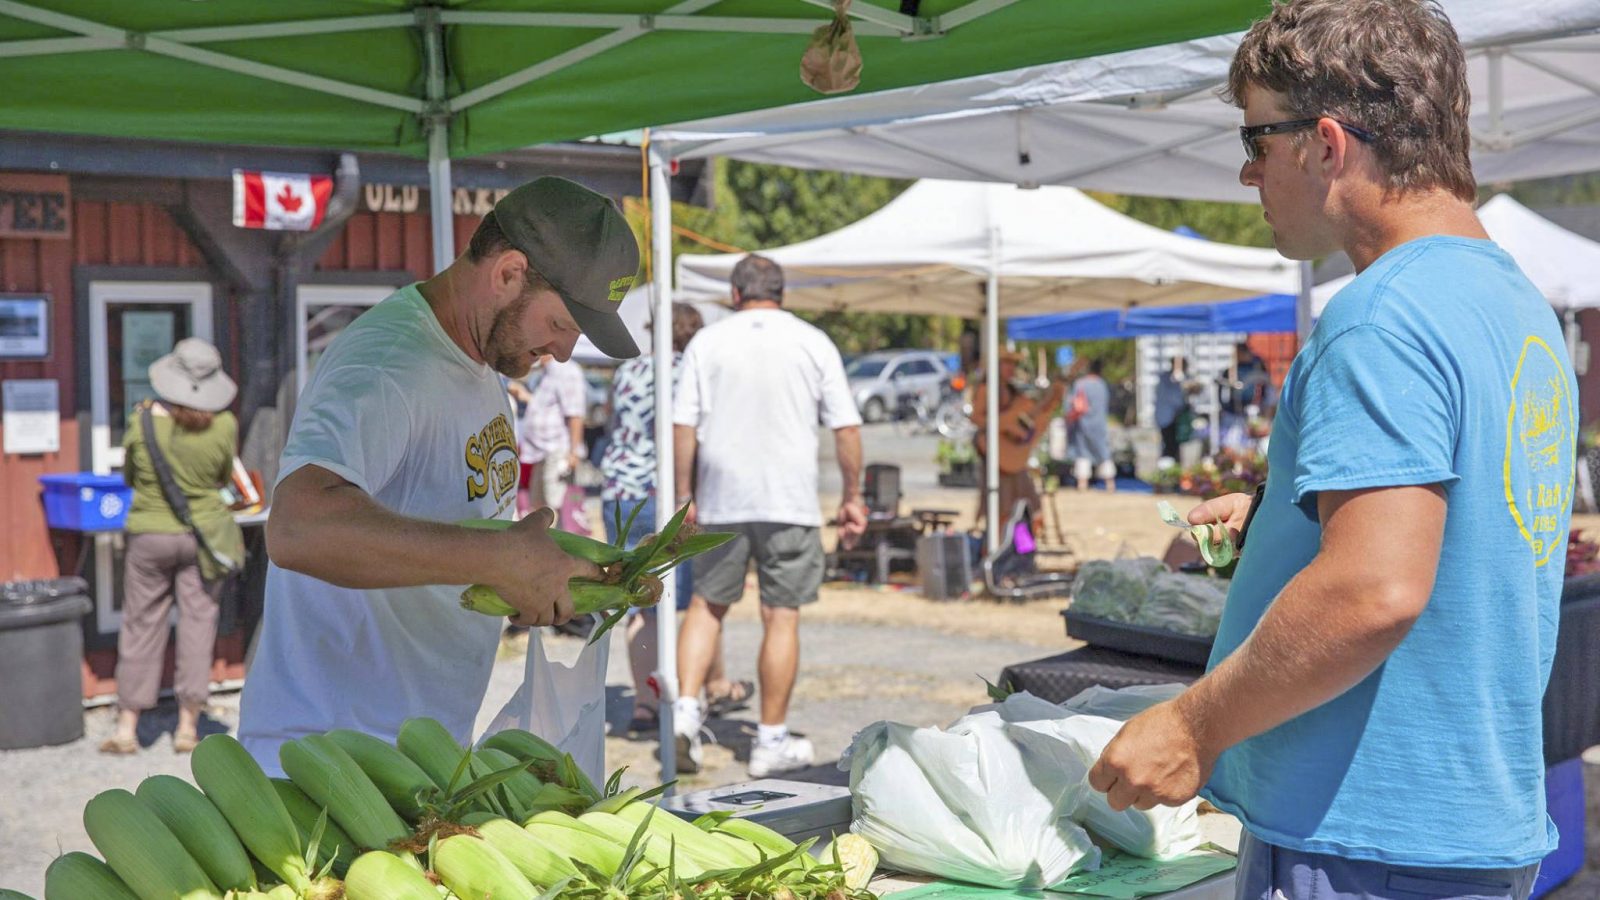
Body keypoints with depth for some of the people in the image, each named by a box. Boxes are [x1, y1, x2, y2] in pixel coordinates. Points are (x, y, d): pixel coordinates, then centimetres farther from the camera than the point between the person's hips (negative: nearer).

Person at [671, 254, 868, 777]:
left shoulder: (707, 342, 5)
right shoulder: (814, 343, 4)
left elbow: (683, 426, 0)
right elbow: (846, 427, 2)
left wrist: (685, 496, 7)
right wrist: (852, 497, 8)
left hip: (721, 498, 1)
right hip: (790, 501, -1)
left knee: (707, 604, 15)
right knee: (781, 616, 3)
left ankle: (686, 708, 1)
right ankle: (772, 742, 7)